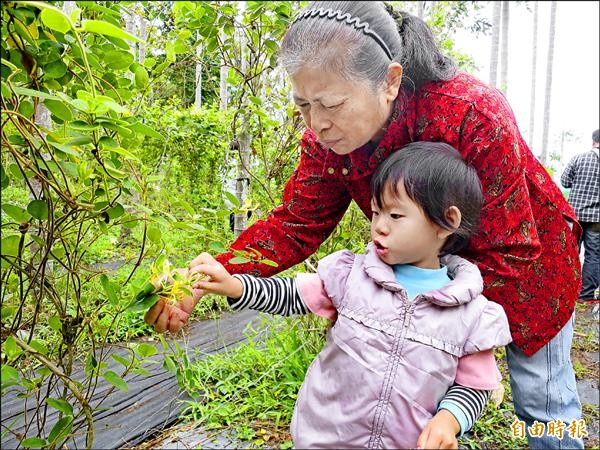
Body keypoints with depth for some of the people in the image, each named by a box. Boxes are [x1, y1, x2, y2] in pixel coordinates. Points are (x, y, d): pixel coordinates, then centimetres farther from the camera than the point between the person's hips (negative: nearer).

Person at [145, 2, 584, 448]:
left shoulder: (474, 115, -37)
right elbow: (294, 224, -19)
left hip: (523, 265, -3)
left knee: (540, 399, 10)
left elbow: (507, 255, -32)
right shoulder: (328, 139, -22)